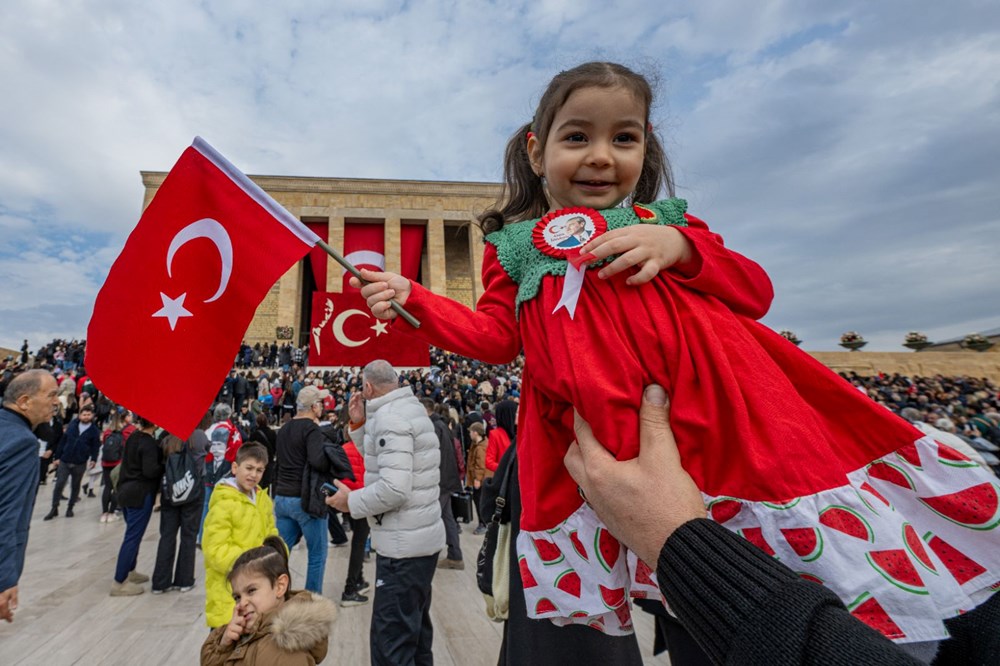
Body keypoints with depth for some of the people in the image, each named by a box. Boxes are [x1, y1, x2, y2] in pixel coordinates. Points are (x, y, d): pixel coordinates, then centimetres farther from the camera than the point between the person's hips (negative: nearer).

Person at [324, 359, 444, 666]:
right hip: (422, 537, 10)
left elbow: (394, 488, -27)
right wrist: (360, 426, 8)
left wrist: (352, 501, -13)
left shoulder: (390, 418, -20)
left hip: (403, 545, -10)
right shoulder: (410, 408, 10)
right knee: (415, 630, 24)